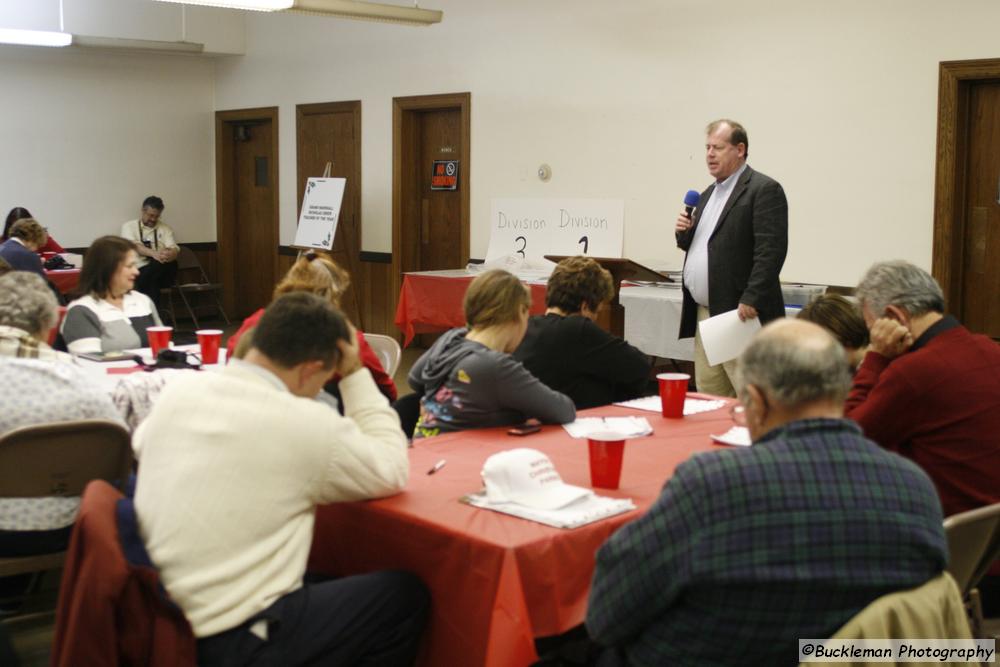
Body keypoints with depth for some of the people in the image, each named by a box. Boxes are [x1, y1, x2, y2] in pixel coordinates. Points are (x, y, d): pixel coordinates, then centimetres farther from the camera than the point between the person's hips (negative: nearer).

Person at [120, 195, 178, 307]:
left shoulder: (165, 228, 16)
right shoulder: (129, 226, 9)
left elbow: (174, 249, -2)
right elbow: (133, 246, -13)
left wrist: (170, 254, -32)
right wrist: (153, 253, -36)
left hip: (162, 274, 3)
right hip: (139, 271, -3)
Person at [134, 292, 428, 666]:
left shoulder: (178, 391, 0)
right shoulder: (307, 424, -17)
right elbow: (392, 472, 0)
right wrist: (355, 374, 3)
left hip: (157, 620, 7)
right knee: (406, 596, 10)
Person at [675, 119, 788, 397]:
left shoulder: (764, 190, -9)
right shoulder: (709, 194, 19)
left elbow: (771, 250, -17)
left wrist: (751, 301, -22)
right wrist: (683, 234, 5)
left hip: (740, 314, -9)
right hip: (704, 313, 9)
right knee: (708, 394, 10)